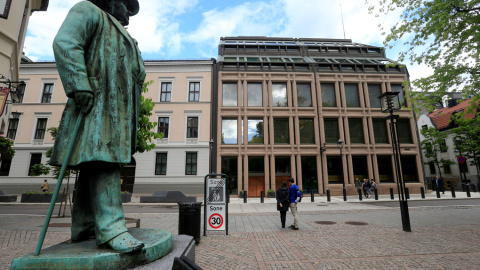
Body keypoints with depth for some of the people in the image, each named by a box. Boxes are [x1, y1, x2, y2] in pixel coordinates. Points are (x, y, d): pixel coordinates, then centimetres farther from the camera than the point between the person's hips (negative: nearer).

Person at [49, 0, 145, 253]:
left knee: (94, 164, 5)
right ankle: (110, 226, -22)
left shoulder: (125, 40, 34)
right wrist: (79, 85, -20)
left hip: (118, 109, 8)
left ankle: (84, 227, 10)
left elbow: (138, 75, 26)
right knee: (103, 159, -19)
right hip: (96, 102, -8)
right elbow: (65, 43, -7)